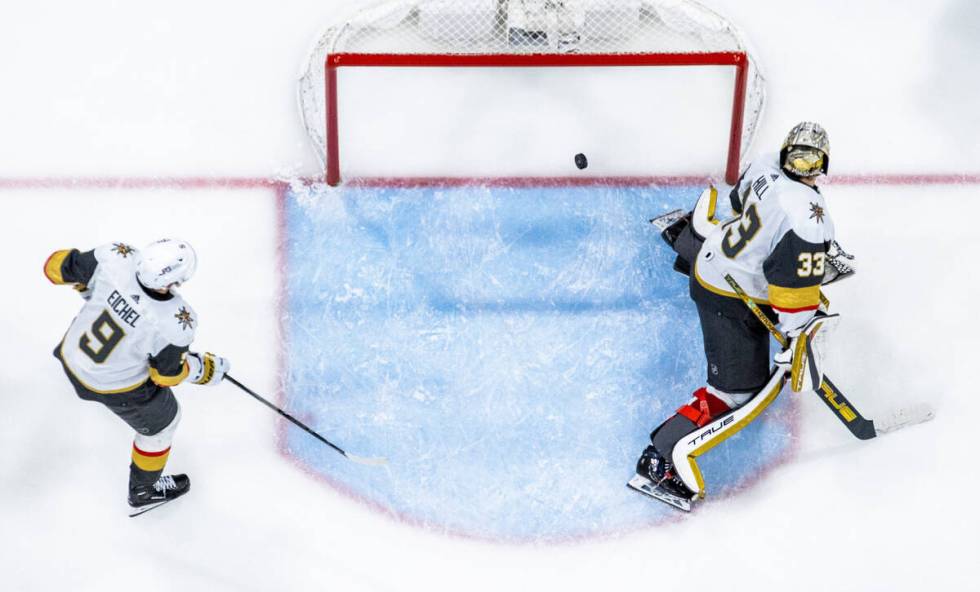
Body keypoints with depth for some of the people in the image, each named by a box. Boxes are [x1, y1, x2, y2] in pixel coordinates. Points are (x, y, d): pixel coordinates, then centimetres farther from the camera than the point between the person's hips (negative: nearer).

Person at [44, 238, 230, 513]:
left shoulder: (115, 258, -29)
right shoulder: (175, 323, -37)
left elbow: (58, 266, -11)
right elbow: (167, 374, -18)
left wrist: (88, 284, 9)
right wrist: (207, 369, 0)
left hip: (73, 356, 5)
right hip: (116, 385, -4)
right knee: (161, 420, 25)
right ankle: (144, 489, 50)